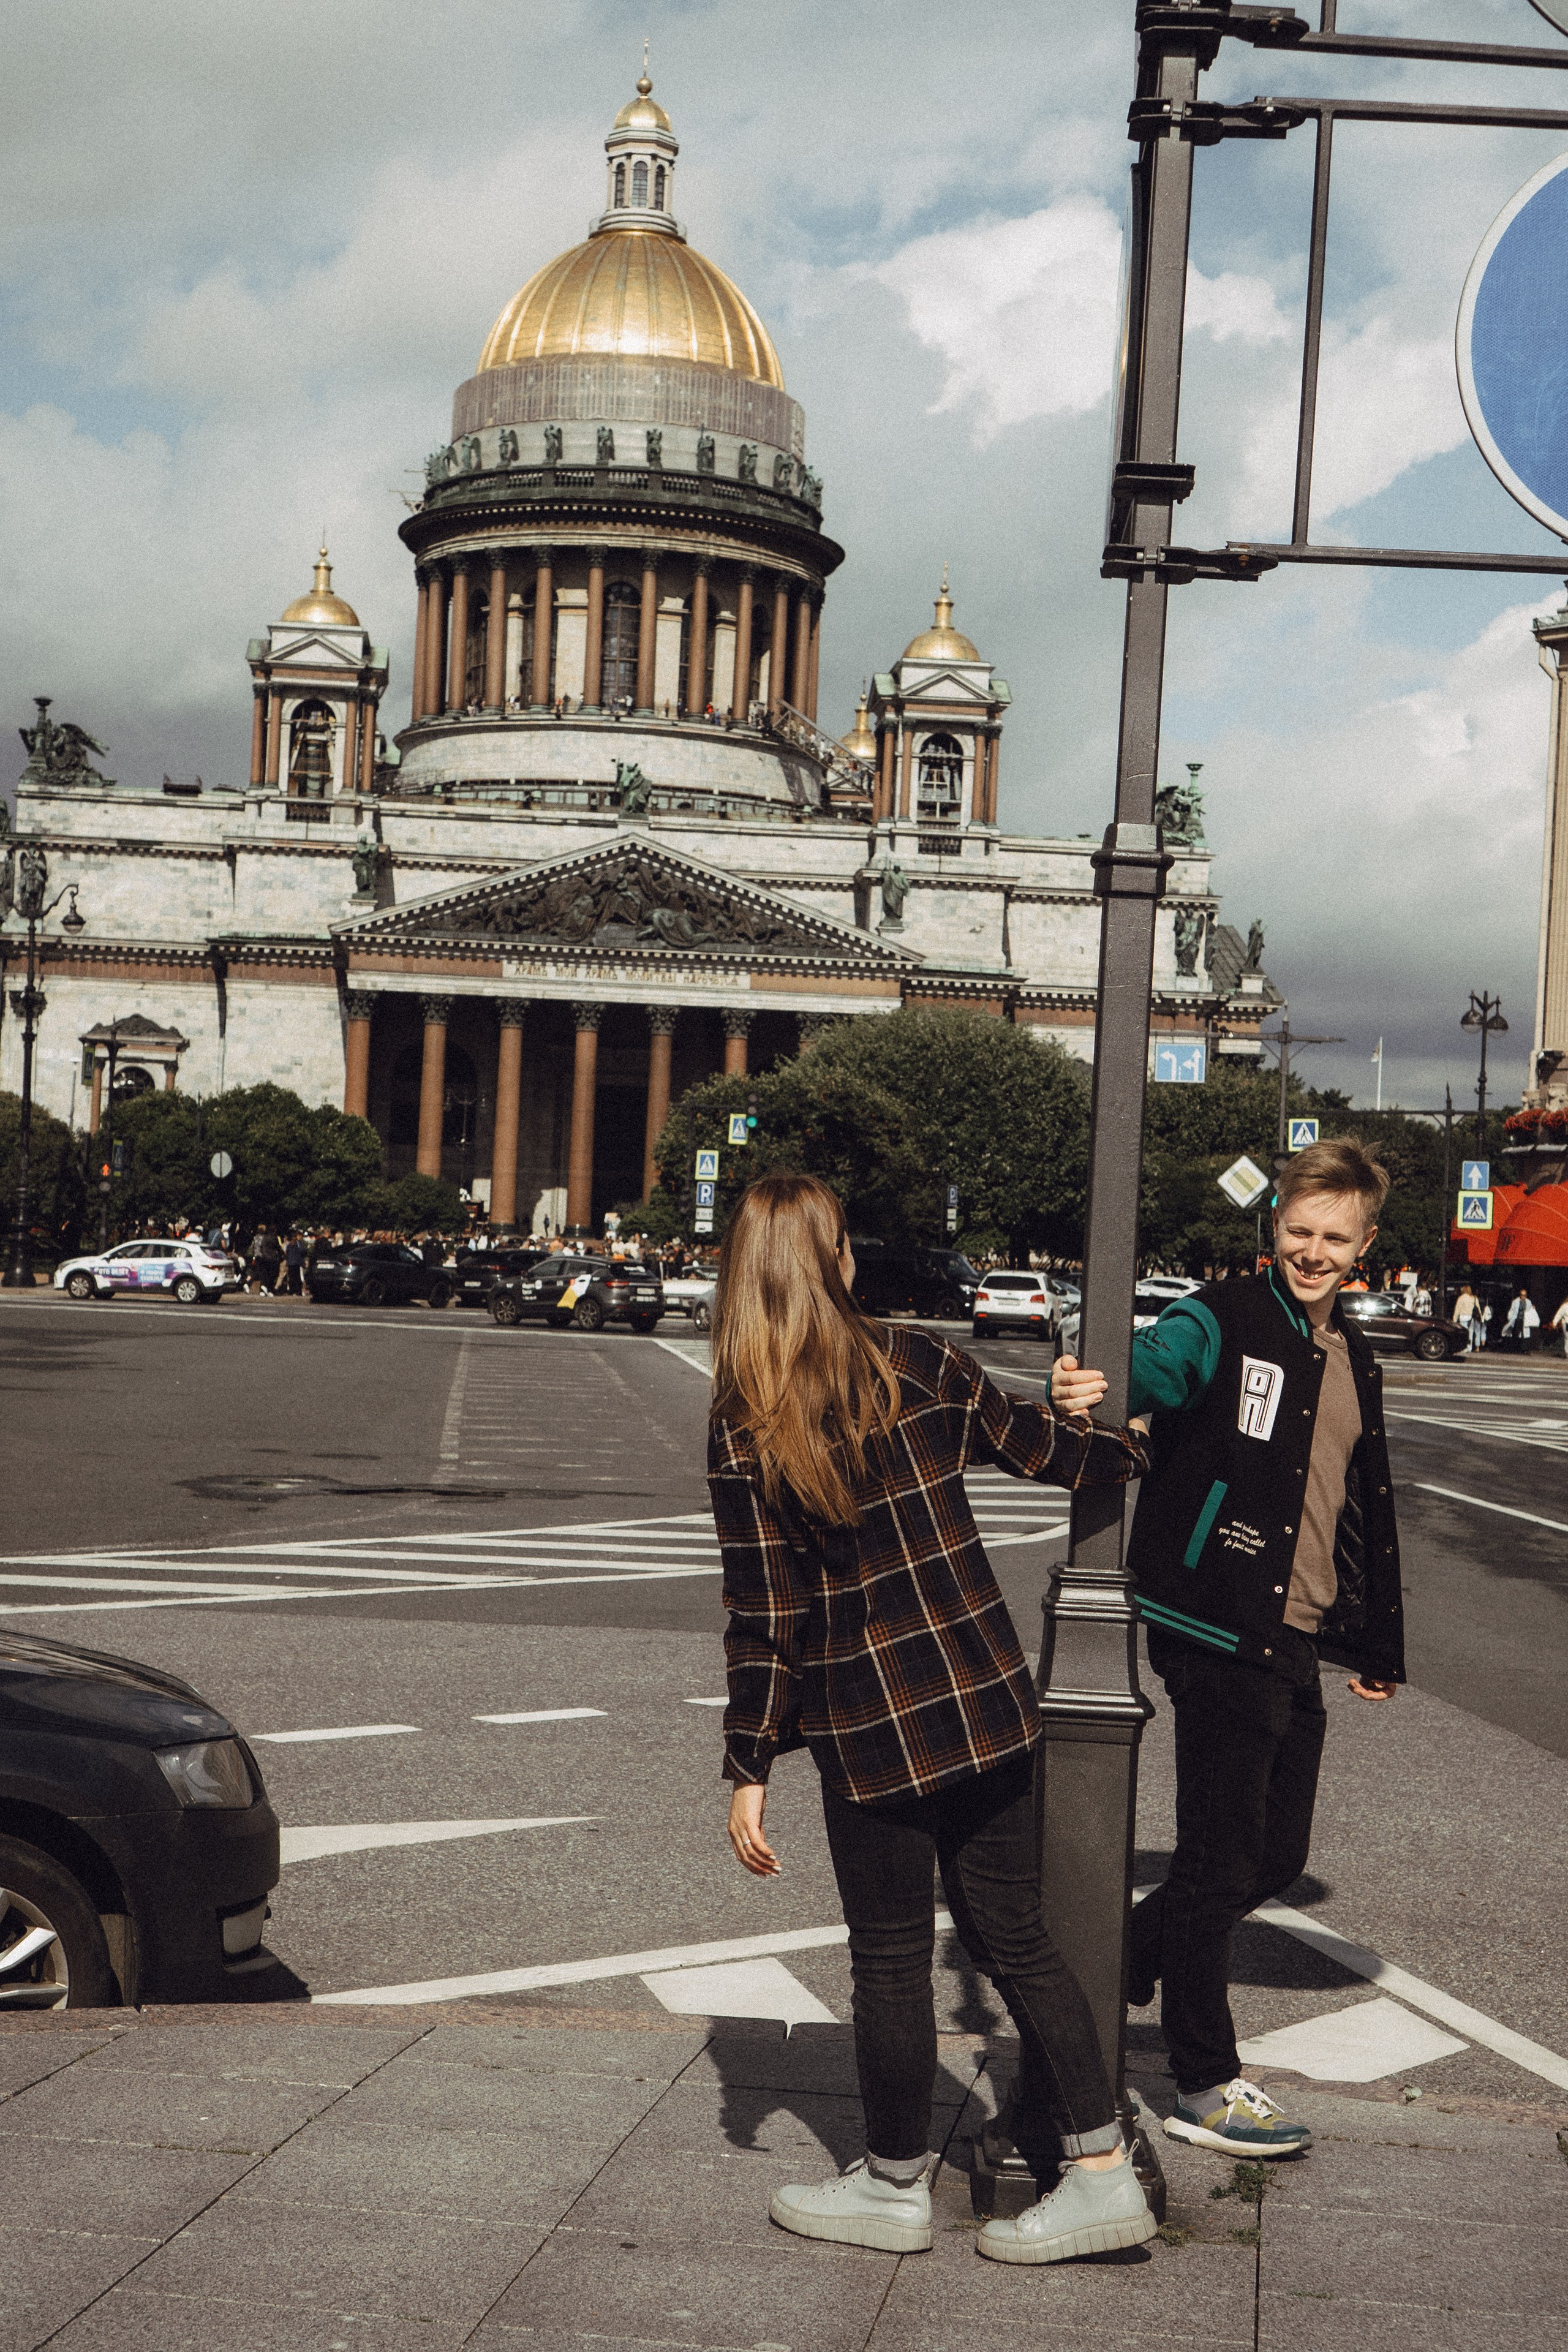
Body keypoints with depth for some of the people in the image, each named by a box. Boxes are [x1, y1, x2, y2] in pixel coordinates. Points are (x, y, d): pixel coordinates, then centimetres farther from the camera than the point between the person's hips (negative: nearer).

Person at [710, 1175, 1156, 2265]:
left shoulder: (743, 1435, -11)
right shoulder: (919, 1367, -2)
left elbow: (765, 1617, -10)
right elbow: (1039, 1444, 12)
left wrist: (749, 1770, -2)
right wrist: (1137, 1449, 32)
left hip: (869, 1730, -4)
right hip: (986, 1701, 4)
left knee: (892, 1958, 11)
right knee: (1013, 1935, 15)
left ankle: (898, 2184, 26)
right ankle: (1103, 2167, 17)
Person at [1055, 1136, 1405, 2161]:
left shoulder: (1354, 1357, 16)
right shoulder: (1226, 1322, -7)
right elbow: (1158, 1363, -29)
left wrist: (1378, 1645, 27)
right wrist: (1098, 1386, -53)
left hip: (1296, 1642, 8)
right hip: (1220, 1637, -8)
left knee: (1276, 1858, 13)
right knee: (1221, 1862, 0)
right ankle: (1206, 2085, 13)